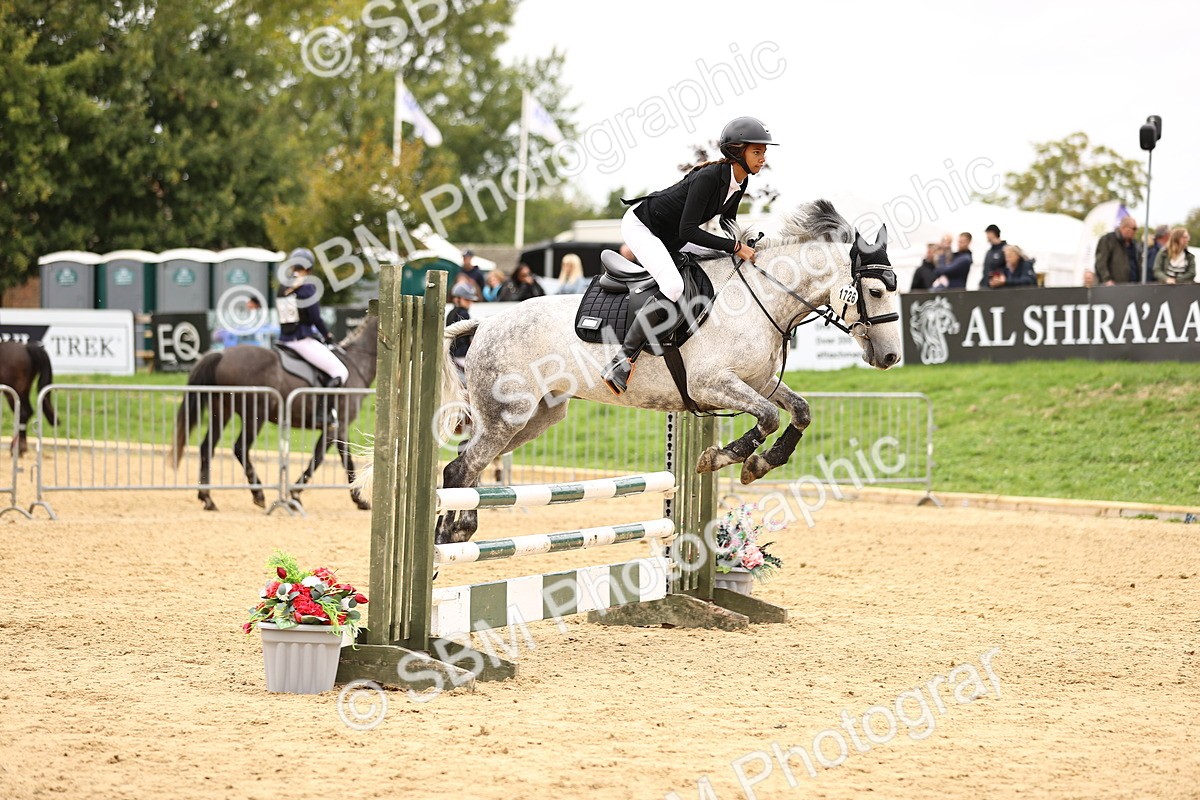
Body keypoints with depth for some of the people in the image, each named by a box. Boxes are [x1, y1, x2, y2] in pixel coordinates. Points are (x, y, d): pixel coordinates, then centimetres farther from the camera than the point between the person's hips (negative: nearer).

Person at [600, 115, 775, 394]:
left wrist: (741, 245, -2)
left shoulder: (739, 182, -3)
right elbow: (688, 231, -33)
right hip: (640, 226, -10)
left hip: (668, 236, 10)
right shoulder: (708, 178, -30)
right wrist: (735, 247, -31)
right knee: (673, 287, -29)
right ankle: (622, 360, -29)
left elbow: (727, 220, 16)